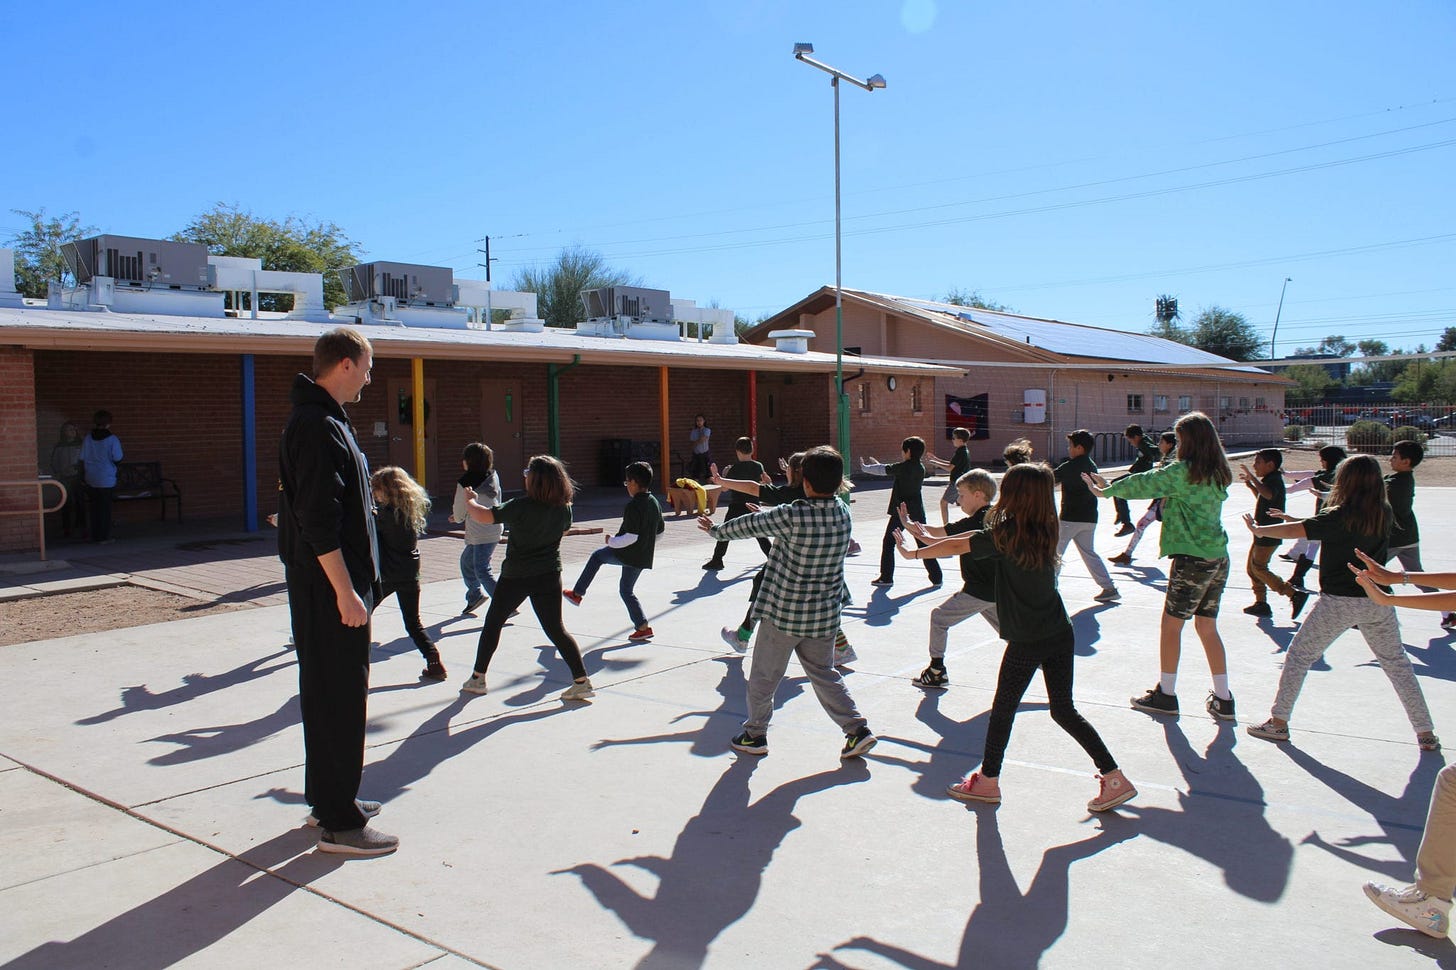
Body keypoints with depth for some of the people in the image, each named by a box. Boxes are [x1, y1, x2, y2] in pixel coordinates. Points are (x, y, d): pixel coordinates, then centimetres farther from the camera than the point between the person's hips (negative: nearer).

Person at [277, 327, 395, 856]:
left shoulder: (321, 421, 15)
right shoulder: (319, 428, -18)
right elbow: (320, 521, -24)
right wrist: (345, 591, -23)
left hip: (317, 584, 11)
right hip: (329, 586, -11)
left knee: (325, 692, 17)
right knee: (341, 698, -5)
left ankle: (327, 797, 30)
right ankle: (339, 822, 2)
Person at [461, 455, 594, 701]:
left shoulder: (522, 506, -20)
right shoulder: (564, 507, -4)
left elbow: (484, 517, -19)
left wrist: (469, 501, 1)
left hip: (516, 576, -4)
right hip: (549, 576, 4)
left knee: (493, 623, 15)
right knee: (555, 628, 8)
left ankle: (477, 678, 23)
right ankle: (581, 680, 0)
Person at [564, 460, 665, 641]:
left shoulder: (633, 506, -20)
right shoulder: (654, 503, 6)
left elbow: (631, 536, -26)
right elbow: (660, 530, 16)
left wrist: (612, 541, -11)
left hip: (627, 553, -8)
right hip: (644, 557, 8)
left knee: (597, 556, 17)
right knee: (626, 590, 20)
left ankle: (577, 594, 22)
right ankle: (642, 627, 15)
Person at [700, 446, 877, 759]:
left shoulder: (792, 516, -22)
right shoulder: (842, 514, -3)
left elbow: (750, 525, -8)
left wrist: (716, 530, 9)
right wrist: (769, 516, 25)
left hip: (784, 614, -5)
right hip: (825, 615, 5)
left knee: (763, 675, 13)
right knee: (824, 674, 18)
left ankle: (754, 735, 25)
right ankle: (857, 729, 10)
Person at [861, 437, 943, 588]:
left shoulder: (903, 467, -13)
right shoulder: (921, 469, 7)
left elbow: (883, 470, -1)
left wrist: (864, 467, 17)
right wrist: (875, 464, 29)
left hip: (901, 512, -6)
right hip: (917, 512, 6)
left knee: (888, 542, 8)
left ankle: (886, 577, 10)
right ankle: (937, 577, 6)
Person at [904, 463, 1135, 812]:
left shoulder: (1006, 535, -14)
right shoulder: (1045, 532, 5)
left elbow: (955, 545, -4)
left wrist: (913, 553, 10)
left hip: (1027, 641, -6)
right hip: (1060, 635, 6)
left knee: (1003, 709, 9)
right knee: (1064, 711, 14)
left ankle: (988, 781, 22)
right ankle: (1114, 777, 11)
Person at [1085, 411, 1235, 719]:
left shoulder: (1184, 471, -13)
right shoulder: (1218, 473, 11)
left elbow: (1144, 484, -4)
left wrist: (1107, 490, 10)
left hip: (1193, 558, -8)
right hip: (1218, 558, 8)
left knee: (1171, 624, 4)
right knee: (1207, 627, 14)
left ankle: (1165, 695, 12)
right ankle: (1222, 700, 15)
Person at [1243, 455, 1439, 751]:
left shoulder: (1339, 517, -14)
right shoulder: (1385, 514, 3)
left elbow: (1295, 530, -17)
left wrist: (1258, 530, 0)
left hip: (1338, 602, -5)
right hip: (1378, 602, 5)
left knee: (1298, 656, 7)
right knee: (1397, 663, 16)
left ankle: (1278, 723, 8)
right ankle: (1426, 734, 17)